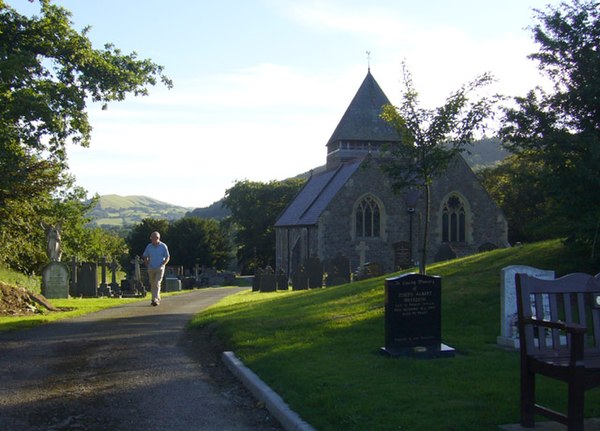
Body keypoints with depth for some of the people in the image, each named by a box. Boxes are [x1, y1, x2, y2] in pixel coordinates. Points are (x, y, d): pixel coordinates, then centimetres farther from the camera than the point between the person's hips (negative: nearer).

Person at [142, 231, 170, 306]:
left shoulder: (163, 246, -5)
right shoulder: (149, 246, 4)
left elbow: (167, 257, 0)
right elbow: (145, 257, 16)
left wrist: (162, 265, -12)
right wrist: (147, 265, 3)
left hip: (160, 269, -4)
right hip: (151, 269, 4)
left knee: (157, 284, -16)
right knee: (152, 285, 11)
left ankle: (155, 300, -20)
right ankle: (157, 298, 26)